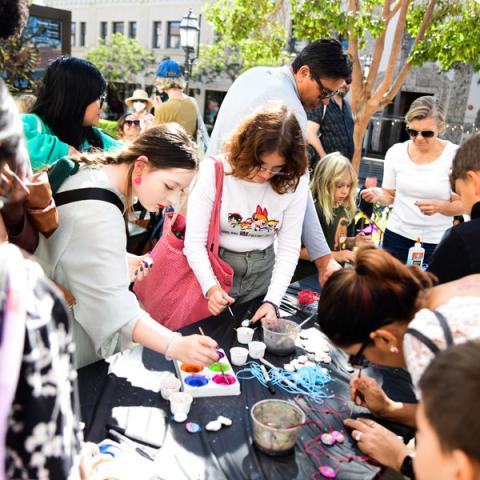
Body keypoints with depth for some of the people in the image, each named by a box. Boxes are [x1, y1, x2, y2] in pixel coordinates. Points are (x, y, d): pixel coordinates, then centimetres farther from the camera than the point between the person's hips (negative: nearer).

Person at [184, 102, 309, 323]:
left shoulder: (294, 183, -11)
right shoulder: (214, 170, -17)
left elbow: (289, 248, -8)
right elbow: (194, 241, -17)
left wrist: (272, 300, -17)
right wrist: (211, 287, -31)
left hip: (263, 274, 2)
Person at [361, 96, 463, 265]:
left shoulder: (455, 156, -8)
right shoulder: (396, 152, -1)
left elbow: (461, 205, -4)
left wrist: (439, 206, -23)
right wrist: (378, 195, -12)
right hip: (396, 237, 2)